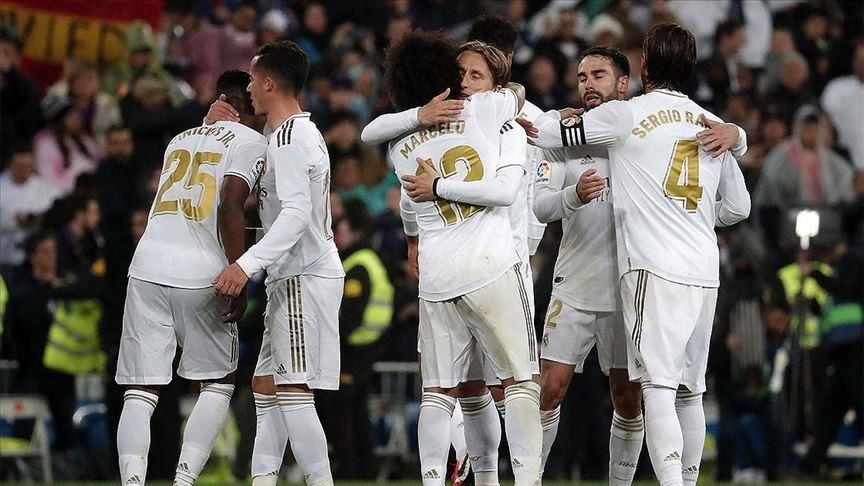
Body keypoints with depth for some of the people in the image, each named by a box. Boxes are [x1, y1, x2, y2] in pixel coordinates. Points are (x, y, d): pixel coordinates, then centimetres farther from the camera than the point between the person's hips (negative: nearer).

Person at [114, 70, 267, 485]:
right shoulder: (250, 142, 3)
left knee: (140, 391, 1)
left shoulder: (180, 140, 22)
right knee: (218, 383, 14)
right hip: (200, 275, -4)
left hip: (148, 265, 4)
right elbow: (230, 206, -12)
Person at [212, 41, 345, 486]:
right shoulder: (304, 132, 18)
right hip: (292, 277, 11)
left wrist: (246, 265, -32)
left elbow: (296, 214, -25)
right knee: (265, 384, 12)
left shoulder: (289, 138, -15)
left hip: (305, 277, -11)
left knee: (292, 390, -14)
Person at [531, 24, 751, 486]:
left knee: (658, 389, -13)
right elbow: (738, 207, 20)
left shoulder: (626, 115, -2)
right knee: (690, 391, 13)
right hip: (705, 272, 6)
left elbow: (548, 134, 8)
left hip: (655, 269, -6)